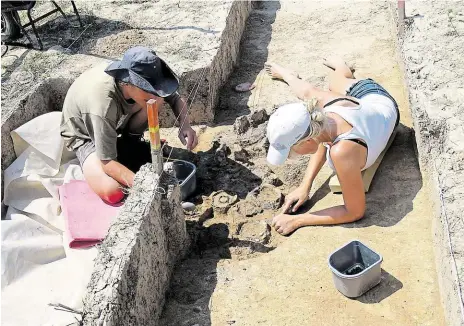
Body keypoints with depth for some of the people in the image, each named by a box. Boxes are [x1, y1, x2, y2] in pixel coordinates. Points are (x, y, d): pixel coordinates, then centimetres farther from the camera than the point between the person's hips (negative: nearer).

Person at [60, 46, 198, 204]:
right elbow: (107, 162, -38)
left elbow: (175, 97, -9)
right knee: (112, 192, -31)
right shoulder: (103, 104, -43)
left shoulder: (140, 78, -27)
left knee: (153, 102, -24)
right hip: (85, 135, -5)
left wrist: (185, 125, -30)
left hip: (117, 125, 5)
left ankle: (130, 143, 1)